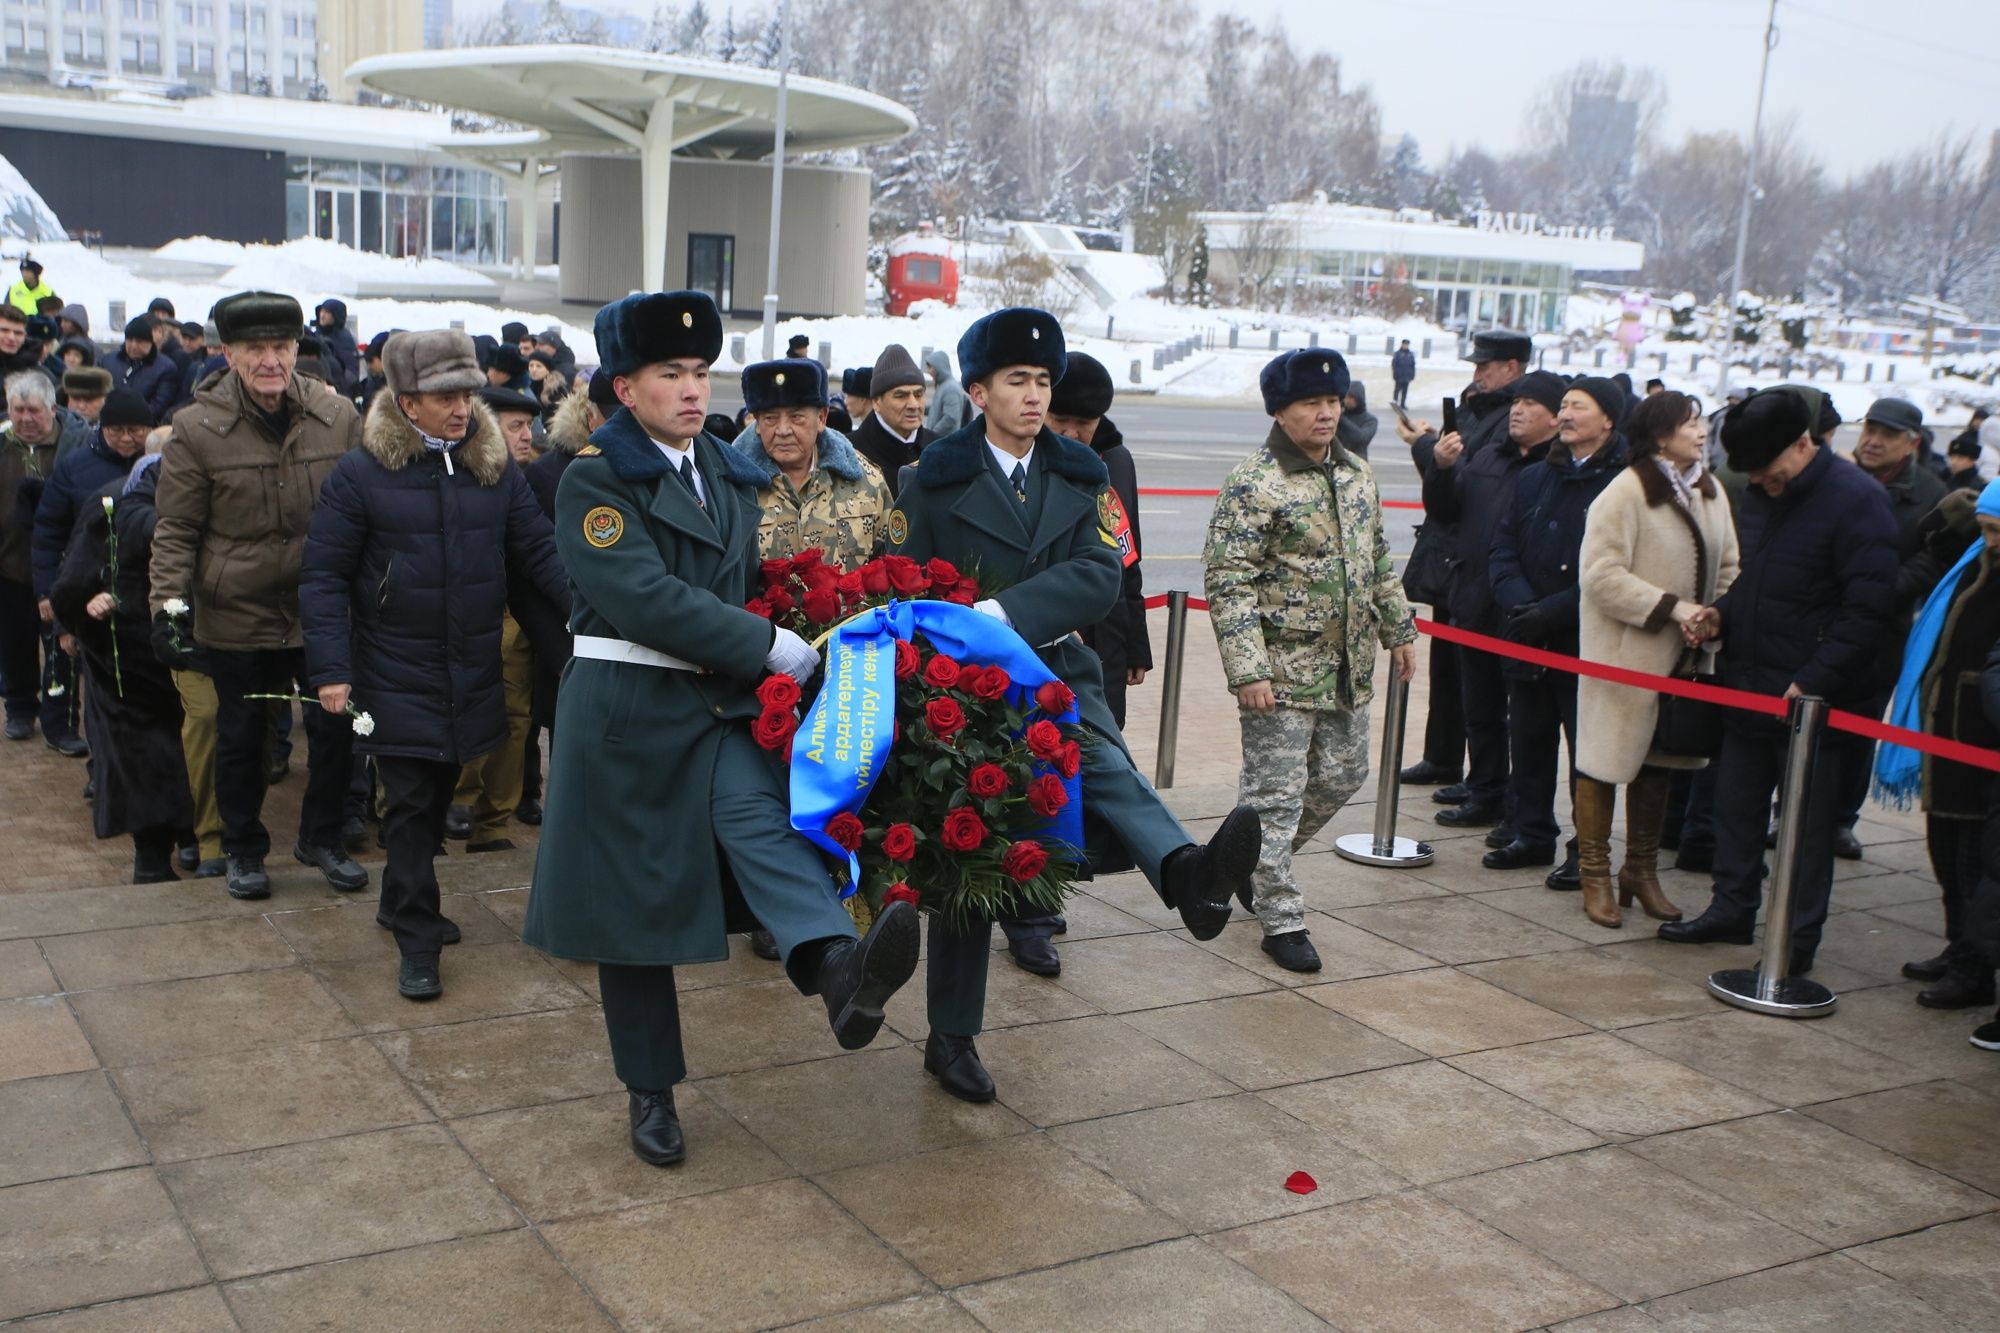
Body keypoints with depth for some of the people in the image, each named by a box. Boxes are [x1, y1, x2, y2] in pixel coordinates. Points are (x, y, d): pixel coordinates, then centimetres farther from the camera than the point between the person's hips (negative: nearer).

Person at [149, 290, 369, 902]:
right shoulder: (197, 427, -9)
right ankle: (244, 851, 32)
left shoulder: (339, 417, -4)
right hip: (236, 615, -1)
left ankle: (321, 839, 30)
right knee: (241, 737, 13)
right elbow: (176, 529, -5)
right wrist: (170, 605, -13)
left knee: (335, 727, 8)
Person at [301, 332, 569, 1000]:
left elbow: (540, 552, 3)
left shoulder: (495, 468, 2)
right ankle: (417, 942, 6)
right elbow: (323, 575, -7)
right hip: (397, 676, -4)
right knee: (410, 803, -2)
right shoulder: (361, 473, -9)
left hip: (472, 677, 4)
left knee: (438, 796, 17)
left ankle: (402, 902, 37)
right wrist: (330, 669, -15)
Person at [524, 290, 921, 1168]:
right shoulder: (594, 478, -7)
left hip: (722, 703, 4)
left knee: (758, 814, -27)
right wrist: (770, 647, -20)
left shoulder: (729, 474, 14)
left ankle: (840, 973, -52)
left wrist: (780, 651, 5)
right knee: (634, 895, 6)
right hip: (626, 709, -4)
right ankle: (650, 1090, 21)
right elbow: (643, 597, -20)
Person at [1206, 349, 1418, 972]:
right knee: (1277, 793, 0)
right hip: (1281, 669, -8)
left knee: (1342, 776, 17)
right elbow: (1227, 582, -17)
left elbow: (1379, 561, 21)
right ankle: (1282, 920, 10)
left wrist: (1398, 628, 19)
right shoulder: (1253, 483, -13)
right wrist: (1247, 670, -22)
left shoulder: (1357, 473, 10)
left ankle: (1249, 859, 36)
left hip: (1348, 668, 8)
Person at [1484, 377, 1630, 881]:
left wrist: (1551, 611, -19)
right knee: (1529, 741, 13)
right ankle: (1533, 834, 27)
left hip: (1588, 642, -6)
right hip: (1528, 639, 6)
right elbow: (1503, 546, 8)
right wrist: (1518, 602, -10)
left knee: (1587, 748, 3)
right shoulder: (1534, 479, 11)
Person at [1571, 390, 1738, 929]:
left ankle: (1642, 871, 29)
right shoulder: (1626, 491, -14)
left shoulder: (1709, 491, 9)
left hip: (1682, 655, 7)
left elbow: (1727, 569, 15)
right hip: (1625, 651, -7)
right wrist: (1671, 607, -22)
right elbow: (1600, 573, -19)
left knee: (1657, 764, 16)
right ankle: (1595, 875, 15)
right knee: (1605, 760, 2)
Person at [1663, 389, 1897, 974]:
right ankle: (1731, 911, 30)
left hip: (1811, 699, -7)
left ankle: (1798, 940, 13)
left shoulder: (1856, 500, -15)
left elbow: (1867, 611, -18)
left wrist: (1811, 683, -22)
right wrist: (1720, 614, 2)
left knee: (1806, 820, 3)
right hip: (1748, 684, 8)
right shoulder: (1759, 495, 9)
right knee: (1736, 803, 16)